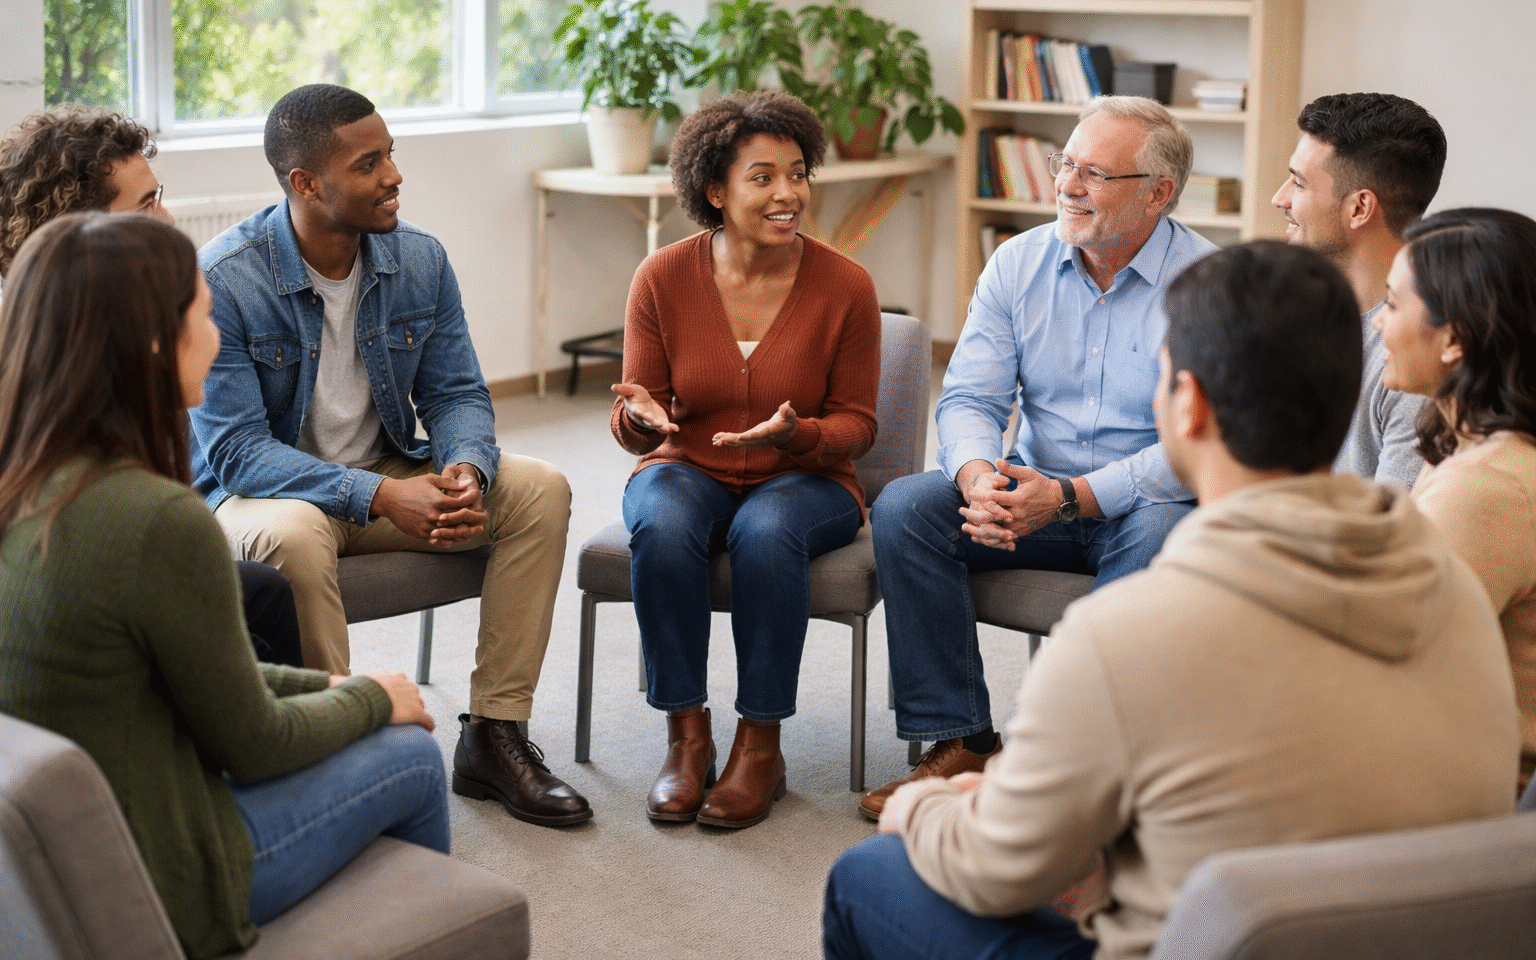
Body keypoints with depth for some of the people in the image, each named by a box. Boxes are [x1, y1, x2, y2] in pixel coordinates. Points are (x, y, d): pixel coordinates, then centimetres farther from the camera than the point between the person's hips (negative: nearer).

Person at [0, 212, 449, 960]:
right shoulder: (159, 520, -27)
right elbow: (252, 744, -13)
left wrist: (327, 687, 13)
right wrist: (372, 699, 5)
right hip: (149, 891, -7)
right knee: (411, 755, 12)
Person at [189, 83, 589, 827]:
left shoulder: (419, 259, -4)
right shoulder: (221, 280, -20)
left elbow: (457, 393, 1)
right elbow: (237, 450, -23)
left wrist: (466, 471, -24)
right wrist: (379, 496, -34)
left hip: (389, 472, 5)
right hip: (256, 489, -5)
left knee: (539, 490, -13)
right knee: (294, 534, -40)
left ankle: (494, 734, -10)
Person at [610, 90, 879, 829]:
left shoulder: (844, 285, -10)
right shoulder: (663, 278, -7)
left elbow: (856, 424, -3)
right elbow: (636, 428, 0)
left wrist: (793, 433, -25)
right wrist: (639, 416, -26)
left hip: (804, 480, -1)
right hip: (687, 470, 1)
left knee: (766, 532, -35)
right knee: (662, 525, -33)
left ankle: (761, 746, -20)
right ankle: (686, 736, -19)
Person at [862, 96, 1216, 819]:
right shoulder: (1017, 264, 2)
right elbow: (969, 398, -1)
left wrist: (1069, 497, -31)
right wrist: (979, 477, -26)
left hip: (1144, 501, -4)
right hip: (1033, 490, 4)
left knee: (1156, 536, -38)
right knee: (903, 507, -19)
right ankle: (961, 744, -14)